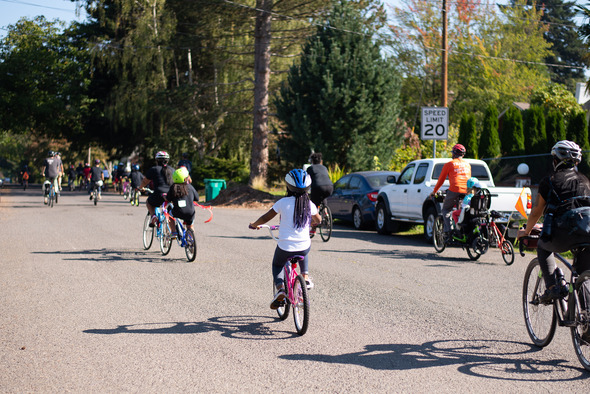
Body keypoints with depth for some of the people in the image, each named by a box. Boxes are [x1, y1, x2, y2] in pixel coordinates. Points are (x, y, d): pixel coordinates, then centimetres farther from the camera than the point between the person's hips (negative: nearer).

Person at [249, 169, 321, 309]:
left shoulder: (283, 202, -9)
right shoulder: (309, 204, -1)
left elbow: (266, 217, -1)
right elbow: (318, 220, 18)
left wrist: (254, 224, 19)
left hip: (285, 247, -3)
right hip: (304, 247, 3)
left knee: (277, 265, 26)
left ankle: (280, 288, 1)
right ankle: (306, 277, 23)